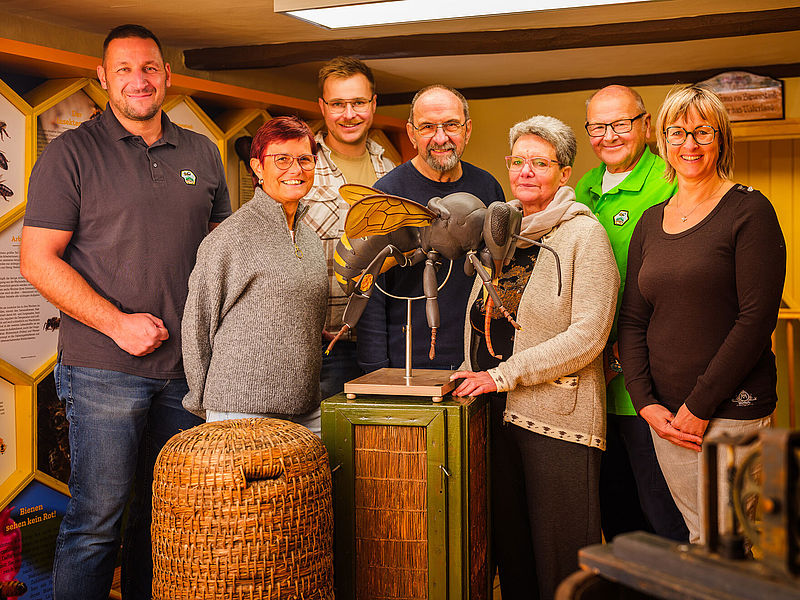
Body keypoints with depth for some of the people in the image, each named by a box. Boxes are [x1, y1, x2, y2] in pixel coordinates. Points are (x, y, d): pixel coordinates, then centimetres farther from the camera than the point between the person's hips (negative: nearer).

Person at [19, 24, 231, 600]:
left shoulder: (201, 154, 12)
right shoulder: (71, 153, -2)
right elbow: (38, 259, -6)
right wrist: (118, 323, -14)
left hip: (187, 368, 5)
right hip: (104, 373, -4)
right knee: (96, 520, 0)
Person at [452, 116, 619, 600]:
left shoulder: (583, 234, -6)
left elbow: (588, 336, -14)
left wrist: (502, 375, -14)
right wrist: (473, 376, 7)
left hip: (557, 417, -6)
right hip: (497, 414, 6)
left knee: (559, 560, 2)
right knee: (509, 547, 13)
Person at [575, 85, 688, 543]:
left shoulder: (668, 187, -11)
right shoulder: (586, 187, 13)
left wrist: (623, 350, -21)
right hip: (596, 379, 7)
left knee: (660, 510, 2)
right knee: (613, 504, 19)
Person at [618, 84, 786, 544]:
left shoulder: (749, 210, -6)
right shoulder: (651, 222, 11)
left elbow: (756, 319, -13)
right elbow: (633, 320, 10)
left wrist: (700, 406, -14)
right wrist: (647, 403, -2)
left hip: (732, 410, -5)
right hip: (666, 415, 5)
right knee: (695, 535, 12)